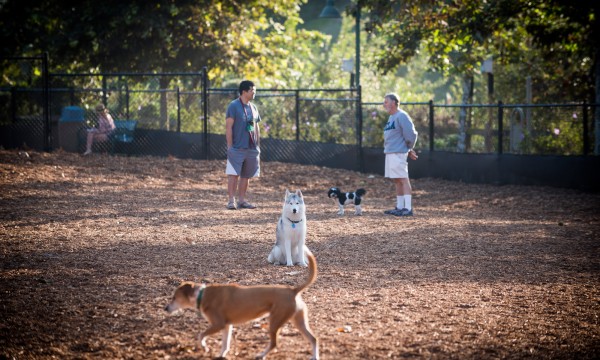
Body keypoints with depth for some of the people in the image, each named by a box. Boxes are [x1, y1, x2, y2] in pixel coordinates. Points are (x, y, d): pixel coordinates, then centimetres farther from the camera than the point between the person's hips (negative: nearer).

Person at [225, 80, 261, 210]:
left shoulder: (253, 108, 14)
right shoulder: (234, 106, -6)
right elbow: (228, 127, -9)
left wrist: (258, 146, 14)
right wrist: (230, 146, -13)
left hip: (252, 149, 7)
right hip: (237, 149, -6)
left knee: (246, 175, 8)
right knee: (233, 174, -8)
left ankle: (242, 200, 14)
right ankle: (231, 200, -6)